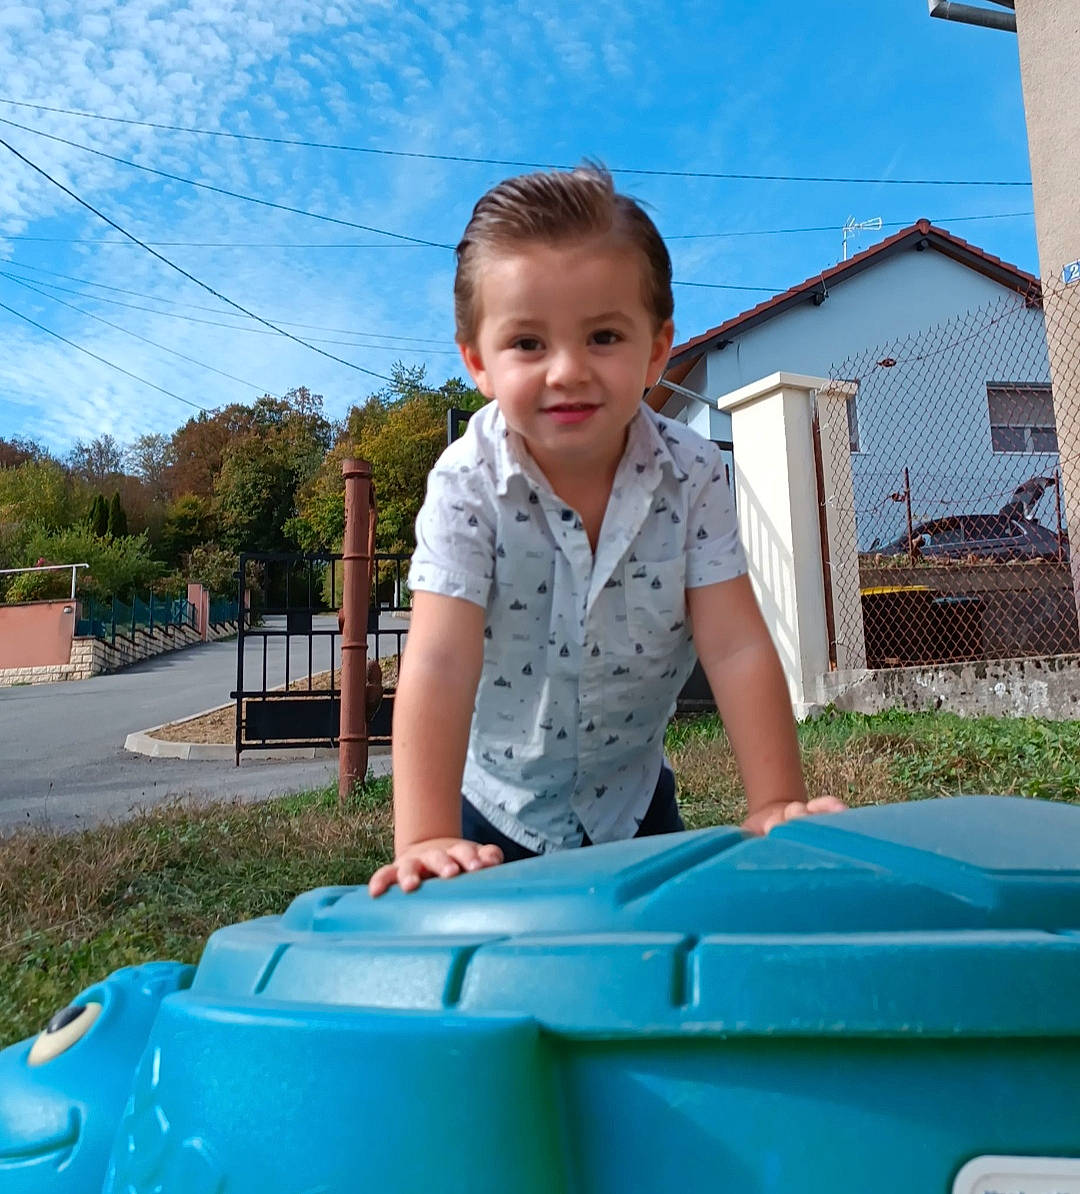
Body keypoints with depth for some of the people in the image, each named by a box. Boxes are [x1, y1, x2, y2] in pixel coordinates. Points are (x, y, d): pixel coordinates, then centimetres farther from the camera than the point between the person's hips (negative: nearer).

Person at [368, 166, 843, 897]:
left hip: (633, 795, 3)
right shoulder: (467, 485, -25)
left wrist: (778, 804, -22)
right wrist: (426, 840, -39)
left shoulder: (691, 475, -18)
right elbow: (441, 664, -33)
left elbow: (736, 649, -18)